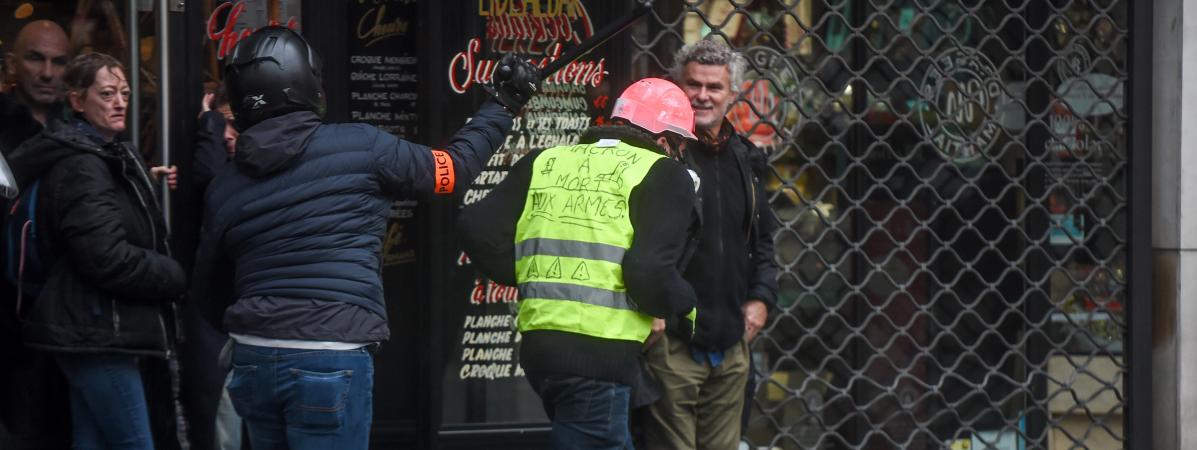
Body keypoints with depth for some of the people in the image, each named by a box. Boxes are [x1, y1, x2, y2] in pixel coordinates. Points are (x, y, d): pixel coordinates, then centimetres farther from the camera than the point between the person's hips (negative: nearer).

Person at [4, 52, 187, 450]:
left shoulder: (103, 157, 19)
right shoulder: (81, 167, -15)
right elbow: (108, 258, -23)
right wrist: (174, 277, -10)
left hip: (94, 330, 11)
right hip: (97, 331, -11)